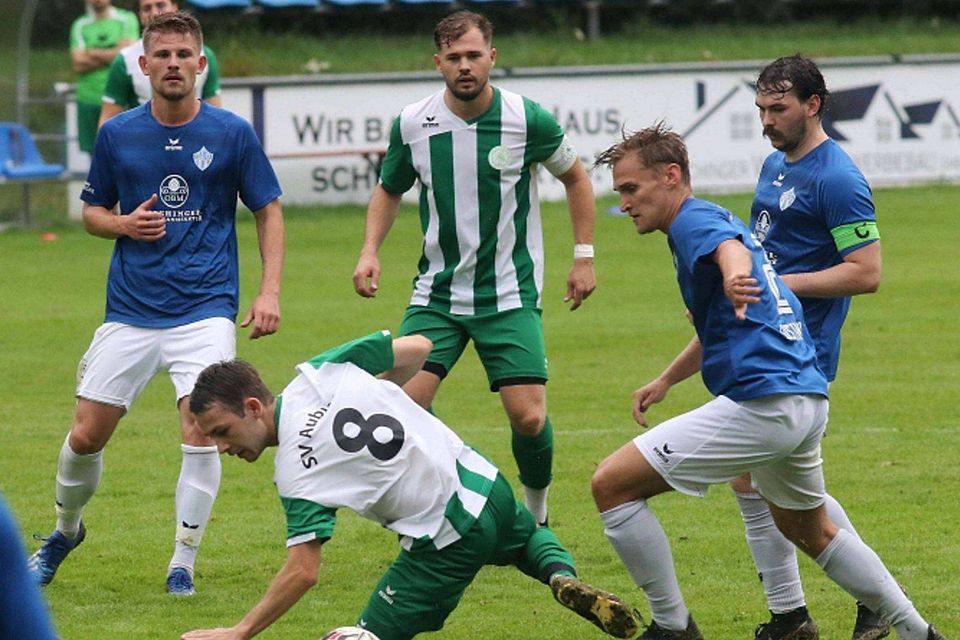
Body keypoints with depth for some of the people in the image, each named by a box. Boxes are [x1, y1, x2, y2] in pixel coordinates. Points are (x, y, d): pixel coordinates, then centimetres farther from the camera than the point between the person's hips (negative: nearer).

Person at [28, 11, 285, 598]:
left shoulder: (232, 133, -2)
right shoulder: (117, 134, 3)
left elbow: (269, 211, 5)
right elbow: (92, 211, 13)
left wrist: (270, 292, -5)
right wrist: (124, 224, -10)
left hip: (205, 308, -2)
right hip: (130, 310, 2)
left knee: (201, 429, -17)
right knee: (87, 436, 3)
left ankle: (184, 563, -2)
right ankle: (66, 530, 33)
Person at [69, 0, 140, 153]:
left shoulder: (127, 19, 3)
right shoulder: (80, 26, 9)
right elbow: (78, 64, -2)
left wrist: (93, 53, -2)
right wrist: (110, 56, -5)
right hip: (88, 99, 2)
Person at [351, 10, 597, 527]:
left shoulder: (528, 119, -10)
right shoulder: (412, 124, -4)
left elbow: (574, 177, 8)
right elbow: (389, 189, 14)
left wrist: (584, 256, 5)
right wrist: (370, 250, -1)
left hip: (510, 297, -2)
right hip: (437, 294, 2)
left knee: (528, 416, -11)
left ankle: (536, 512, 18)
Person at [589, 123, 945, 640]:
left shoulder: (694, 219, -7)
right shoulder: (718, 220, 24)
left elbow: (731, 247, -33)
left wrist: (735, 276, -55)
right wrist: (665, 380, 34)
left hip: (762, 401, -11)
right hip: (807, 399, 11)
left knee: (612, 484, -9)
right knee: (810, 533, 31)